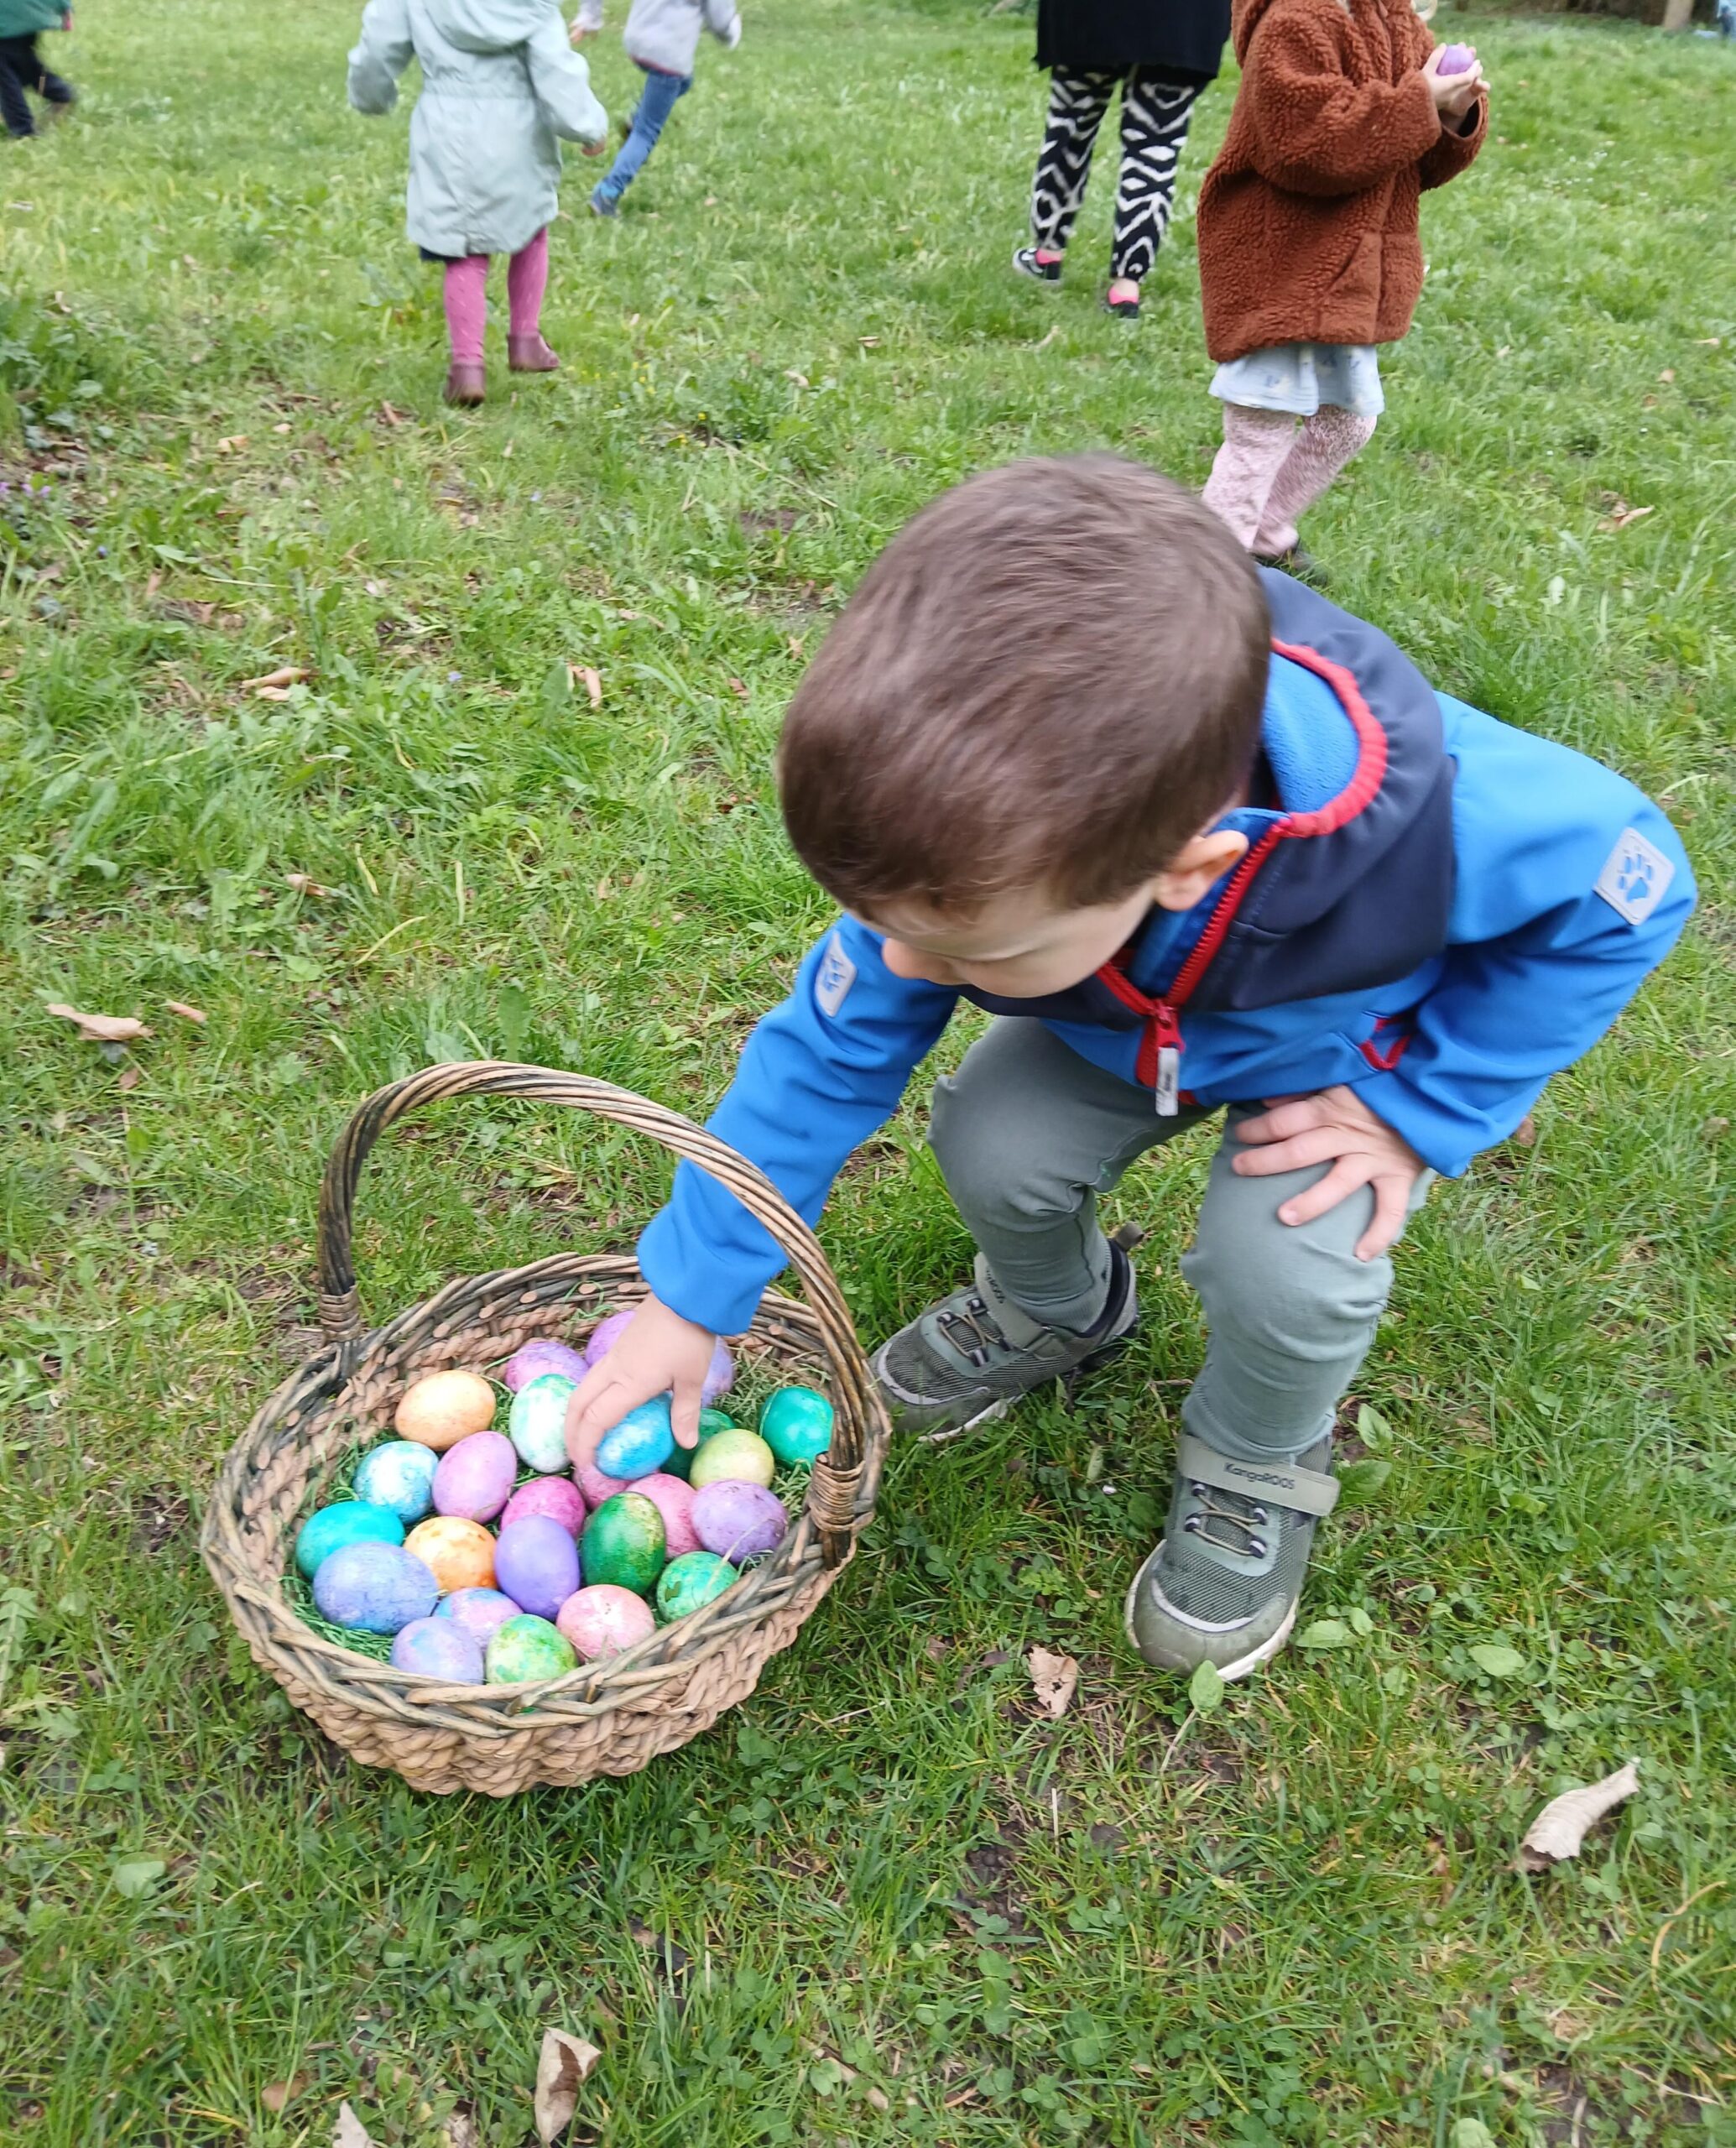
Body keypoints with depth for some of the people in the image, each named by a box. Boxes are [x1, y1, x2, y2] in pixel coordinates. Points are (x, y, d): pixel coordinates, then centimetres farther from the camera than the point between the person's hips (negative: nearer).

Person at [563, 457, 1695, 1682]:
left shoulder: (1424, 812, -45)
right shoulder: (978, 852, -34)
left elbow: (1631, 876, -23)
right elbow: (826, 1054, -20)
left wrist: (1419, 1105, -23)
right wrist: (691, 1301, -15)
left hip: (1359, 1040, -2)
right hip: (1127, 1026, 3)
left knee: (1286, 1266, -26)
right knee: (991, 1147, -19)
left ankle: (1259, 1471, 9)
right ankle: (1060, 1314, 17)